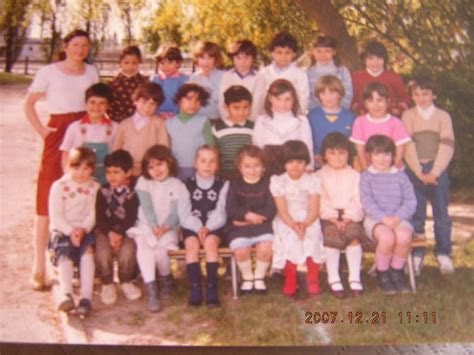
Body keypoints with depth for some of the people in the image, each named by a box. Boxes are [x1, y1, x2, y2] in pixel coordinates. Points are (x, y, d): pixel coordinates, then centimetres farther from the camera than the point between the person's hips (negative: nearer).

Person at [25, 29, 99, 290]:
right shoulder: (49, 72, 0)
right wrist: (42, 130, -9)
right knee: (47, 200, -7)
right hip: (58, 133, -4)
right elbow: (29, 104, 2)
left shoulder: (92, 72, 12)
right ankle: (39, 266, -4)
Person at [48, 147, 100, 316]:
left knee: (88, 250, -28)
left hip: (84, 230, 1)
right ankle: (66, 294, -42)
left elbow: (92, 215, 2)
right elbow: (56, 216, -6)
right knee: (65, 253, -30)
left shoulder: (94, 187, 8)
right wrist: (71, 232, -18)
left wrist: (83, 229, -17)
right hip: (62, 230, -1)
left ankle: (86, 297, -35)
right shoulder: (59, 186, 0)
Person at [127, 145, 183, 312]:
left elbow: (176, 212, -3)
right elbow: (147, 207, -3)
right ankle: (151, 291, -31)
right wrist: (154, 227, -17)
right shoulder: (143, 182, 7)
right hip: (145, 226, 1)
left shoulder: (176, 185, 5)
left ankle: (166, 279, 2)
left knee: (159, 248, -30)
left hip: (167, 228, -1)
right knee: (143, 246, -31)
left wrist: (165, 227, -21)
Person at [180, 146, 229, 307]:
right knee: (192, 244, -29)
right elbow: (185, 215, -1)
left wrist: (207, 228, -19)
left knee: (210, 242, -30)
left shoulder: (223, 185, 6)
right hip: (192, 227, 1)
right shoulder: (187, 185, 6)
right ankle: (195, 288, -25)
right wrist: (198, 229, -17)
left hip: (214, 227, -1)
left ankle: (212, 287, -26)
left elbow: (220, 214, -3)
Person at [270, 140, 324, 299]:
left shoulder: (312, 181, 3)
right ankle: (290, 283, -14)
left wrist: (304, 224, -24)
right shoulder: (278, 182, 0)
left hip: (309, 221, 1)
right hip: (287, 222, -1)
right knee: (291, 241, -31)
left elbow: (314, 210, -5)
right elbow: (282, 211, -6)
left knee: (312, 242, -29)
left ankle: (312, 281, -10)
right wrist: (294, 225, -25)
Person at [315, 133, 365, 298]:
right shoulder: (319, 176, 12)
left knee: (354, 236, -30)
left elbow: (358, 201, 3)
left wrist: (348, 218, -14)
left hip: (350, 217, 1)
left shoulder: (355, 176, 15)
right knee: (331, 235, -31)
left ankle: (355, 278, -22)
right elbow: (321, 201, -1)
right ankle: (333, 279, -23)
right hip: (328, 217, -1)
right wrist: (333, 218, -16)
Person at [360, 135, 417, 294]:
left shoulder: (401, 176, 13)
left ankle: (397, 273, -6)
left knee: (404, 237, -32)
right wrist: (384, 218, -19)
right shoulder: (366, 176, 8)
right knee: (387, 237, -35)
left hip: (399, 219, 2)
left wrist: (397, 217, -13)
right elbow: (367, 202, -4)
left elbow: (411, 201, 4)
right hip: (375, 220, -2)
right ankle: (382, 275, -9)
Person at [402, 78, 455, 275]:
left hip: (438, 169, 0)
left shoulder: (443, 116, 5)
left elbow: (447, 146, -3)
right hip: (415, 170, 0)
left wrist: (434, 172, -12)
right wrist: (420, 173, -11)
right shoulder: (408, 115, 5)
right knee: (415, 214, 1)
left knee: (441, 213, 2)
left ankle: (444, 255, 10)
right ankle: (416, 256, 8)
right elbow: (408, 145, -3)